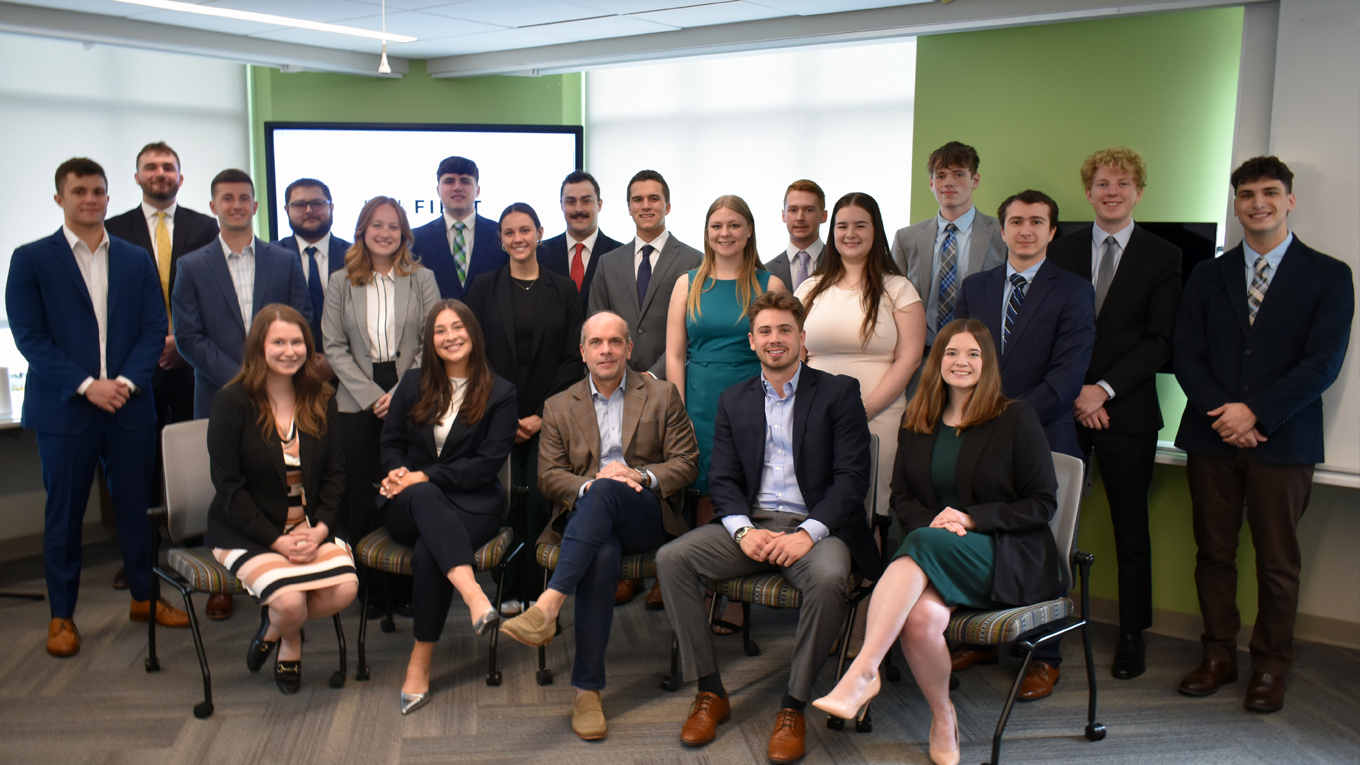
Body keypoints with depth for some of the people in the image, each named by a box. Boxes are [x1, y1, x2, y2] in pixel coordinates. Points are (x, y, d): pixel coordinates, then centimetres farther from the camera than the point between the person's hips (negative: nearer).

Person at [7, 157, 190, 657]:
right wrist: (86, 385, -15)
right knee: (64, 513, 6)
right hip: (63, 409, -2)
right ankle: (61, 615, 18)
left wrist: (126, 381, -10)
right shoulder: (31, 259, 1)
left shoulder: (136, 260, 10)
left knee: (135, 505, 10)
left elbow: (154, 329, 5)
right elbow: (30, 336, -6)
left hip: (129, 405, 3)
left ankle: (144, 597, 25)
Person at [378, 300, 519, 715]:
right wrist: (398, 472, -9)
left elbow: (489, 462, -4)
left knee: (429, 551, -34)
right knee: (423, 497, -37)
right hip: (411, 503, 2)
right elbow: (391, 440, 15)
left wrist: (425, 476, -12)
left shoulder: (500, 393, 4)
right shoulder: (413, 384, 16)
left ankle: (420, 664, -24)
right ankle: (474, 596, -57)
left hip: (472, 502, -2)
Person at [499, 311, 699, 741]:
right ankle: (587, 690, -34)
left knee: (606, 491, -36)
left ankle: (549, 605, -45)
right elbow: (548, 476, 8)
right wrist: (586, 485, -13)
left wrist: (642, 476, -13)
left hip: (648, 516, -1)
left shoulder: (662, 396, 14)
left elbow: (686, 462, 7)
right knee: (602, 556, -35)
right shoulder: (559, 407, 17)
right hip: (587, 516, 1)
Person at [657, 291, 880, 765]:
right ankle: (711, 694, -10)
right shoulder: (734, 401, 15)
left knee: (830, 579, -36)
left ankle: (794, 707, -17)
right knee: (672, 558, -20)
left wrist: (809, 533, -19)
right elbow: (722, 479, 8)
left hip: (815, 526, -3)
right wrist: (744, 531, -13)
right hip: (750, 525, 4)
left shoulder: (838, 393, 3)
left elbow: (852, 477, -5)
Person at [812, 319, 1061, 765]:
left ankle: (862, 673, -39)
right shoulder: (916, 425, 13)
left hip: (1010, 556, -3)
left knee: (922, 547, -35)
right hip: (938, 558, 3)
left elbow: (1043, 504, 0)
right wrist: (932, 522, -8)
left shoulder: (1016, 419, 1)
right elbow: (902, 498, 15)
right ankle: (942, 719, -8)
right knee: (922, 615, -32)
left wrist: (971, 518, -13)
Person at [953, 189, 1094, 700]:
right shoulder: (974, 288, 13)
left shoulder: (1073, 292, 0)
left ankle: (1045, 657, 19)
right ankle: (979, 641, 25)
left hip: (1041, 439, -3)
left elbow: (1068, 375, -9)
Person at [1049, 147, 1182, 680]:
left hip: (1128, 412, -1)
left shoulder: (1163, 257, 3)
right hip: (1062, 409, 2)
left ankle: (1132, 635, 20)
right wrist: (1072, 392, -6)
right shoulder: (1062, 250, 9)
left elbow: (1159, 341, -4)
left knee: (1130, 529, 8)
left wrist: (1103, 389, -13)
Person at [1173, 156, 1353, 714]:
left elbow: (1323, 362, -7)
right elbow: (1186, 354, 4)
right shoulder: (1208, 275, 11)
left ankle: (1270, 665, 18)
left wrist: (1256, 412, -14)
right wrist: (1222, 414, -10)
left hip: (1283, 439, -2)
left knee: (1277, 561, 4)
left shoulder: (1328, 276, 3)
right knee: (1214, 553, 8)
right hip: (1212, 437, 3)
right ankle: (1219, 655, 21)